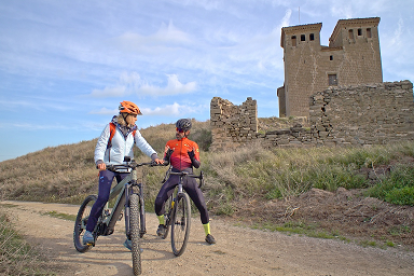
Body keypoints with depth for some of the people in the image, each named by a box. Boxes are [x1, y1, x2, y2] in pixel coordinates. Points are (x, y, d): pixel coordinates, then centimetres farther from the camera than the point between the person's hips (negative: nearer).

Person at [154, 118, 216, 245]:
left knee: (202, 206, -8)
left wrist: (192, 158, -19)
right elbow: (165, 162, 8)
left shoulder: (193, 145, 8)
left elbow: (197, 165, 2)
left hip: (188, 177, -1)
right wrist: (167, 157, -15)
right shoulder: (170, 143, 12)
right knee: (159, 201, -17)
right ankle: (162, 224, 13)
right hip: (174, 176, 1)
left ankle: (208, 234, 12)